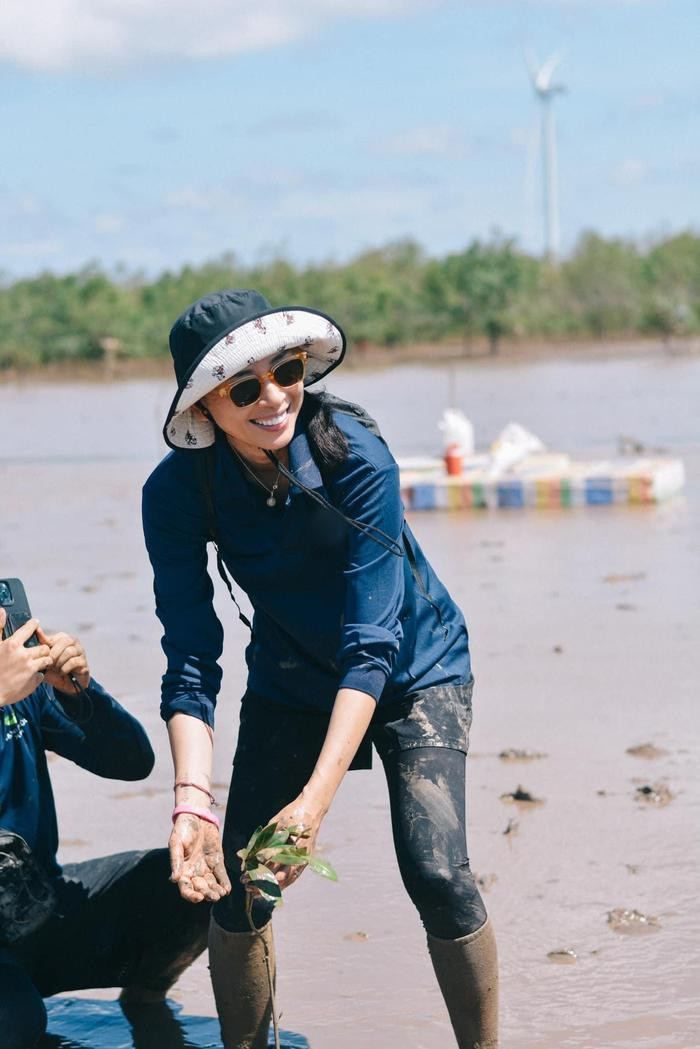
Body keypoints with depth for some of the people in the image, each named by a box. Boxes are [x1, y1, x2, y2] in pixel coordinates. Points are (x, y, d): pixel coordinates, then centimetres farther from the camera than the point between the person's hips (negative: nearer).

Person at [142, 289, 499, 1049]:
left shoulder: (354, 457, -30)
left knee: (436, 873, -17)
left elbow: (370, 644, -32)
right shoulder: (176, 492, -21)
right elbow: (190, 662, -22)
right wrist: (192, 798, -37)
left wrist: (316, 800, -40)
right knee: (235, 883, -7)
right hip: (290, 684, 3)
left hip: (411, 669, -3)